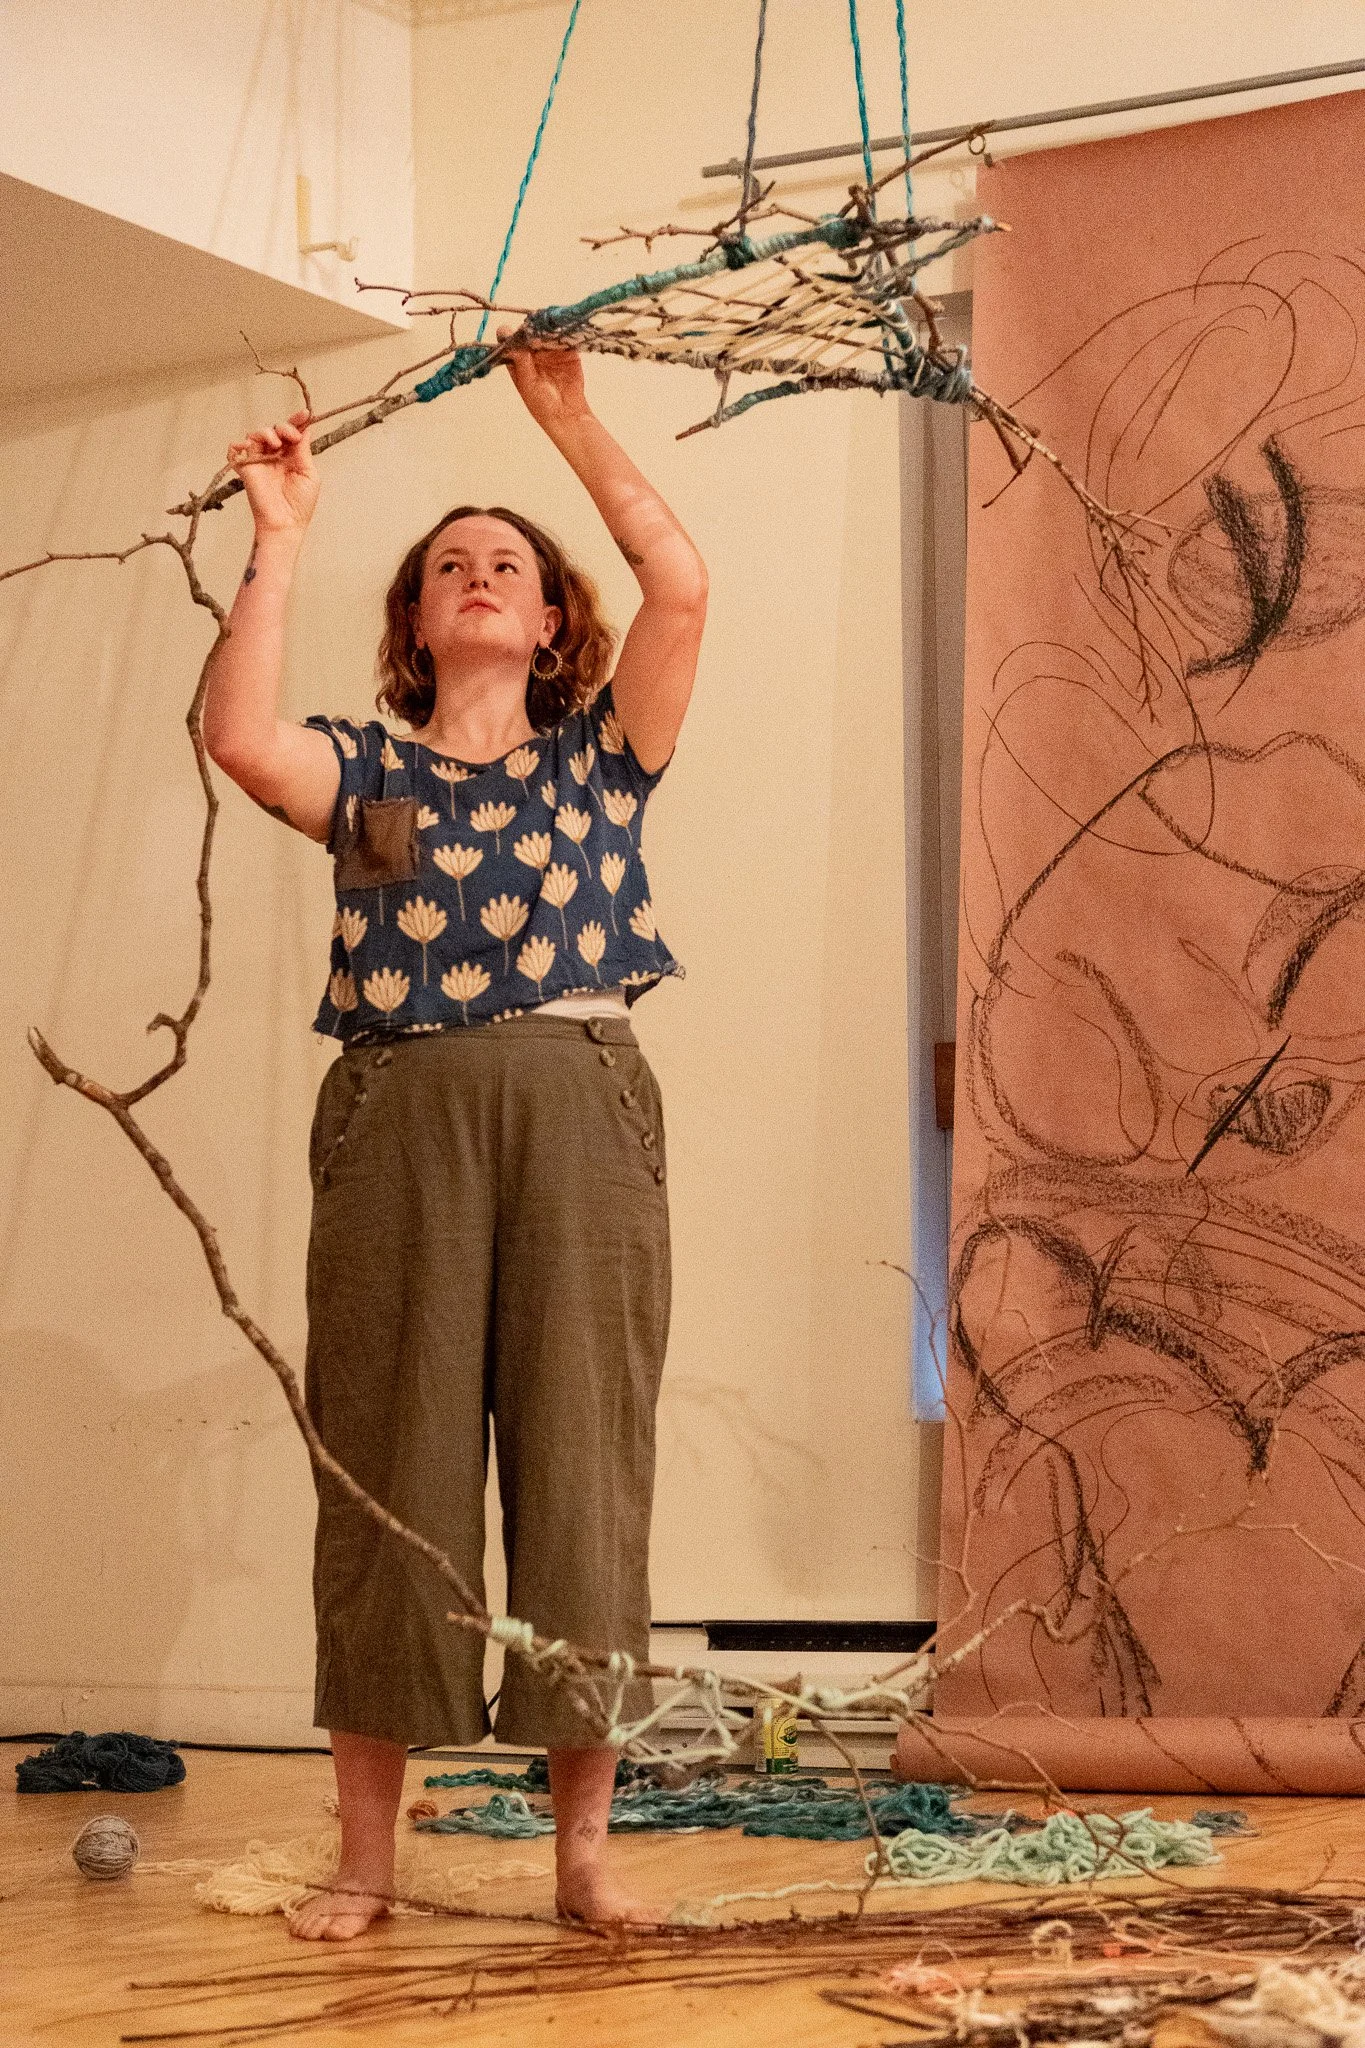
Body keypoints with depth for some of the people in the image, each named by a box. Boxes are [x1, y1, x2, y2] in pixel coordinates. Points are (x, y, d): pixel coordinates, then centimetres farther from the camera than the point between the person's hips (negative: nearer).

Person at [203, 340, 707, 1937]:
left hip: (578, 1107, 0)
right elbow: (238, 734, -7)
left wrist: (570, 421, 3)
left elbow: (681, 587, 0)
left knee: (581, 1458, 0)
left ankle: (583, 1843, 8)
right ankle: (365, 1853, 7)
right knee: (389, 1465, 1)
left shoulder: (599, 752, 15)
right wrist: (279, 537, -1)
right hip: (399, 1118, 0)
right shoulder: (363, 772, 14)